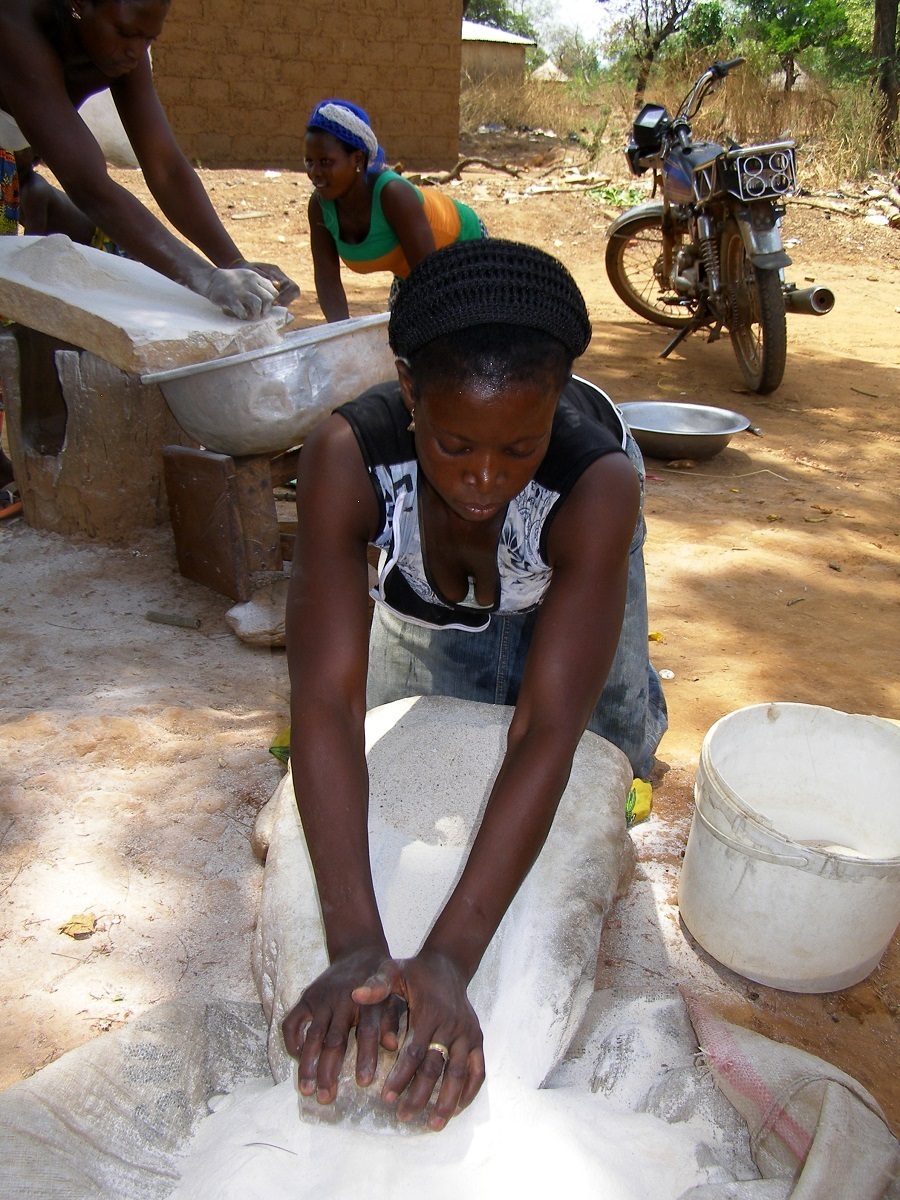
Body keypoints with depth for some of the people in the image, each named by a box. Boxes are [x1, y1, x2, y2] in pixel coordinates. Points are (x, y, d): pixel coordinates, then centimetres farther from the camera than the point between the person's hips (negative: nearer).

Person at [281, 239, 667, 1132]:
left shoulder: (600, 482, -45)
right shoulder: (346, 457, -43)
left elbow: (547, 733, -48)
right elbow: (326, 700, -47)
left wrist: (449, 960, -56)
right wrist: (354, 947, -56)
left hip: (568, 554, 0)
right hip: (422, 573, 1)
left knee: (596, 737, 6)